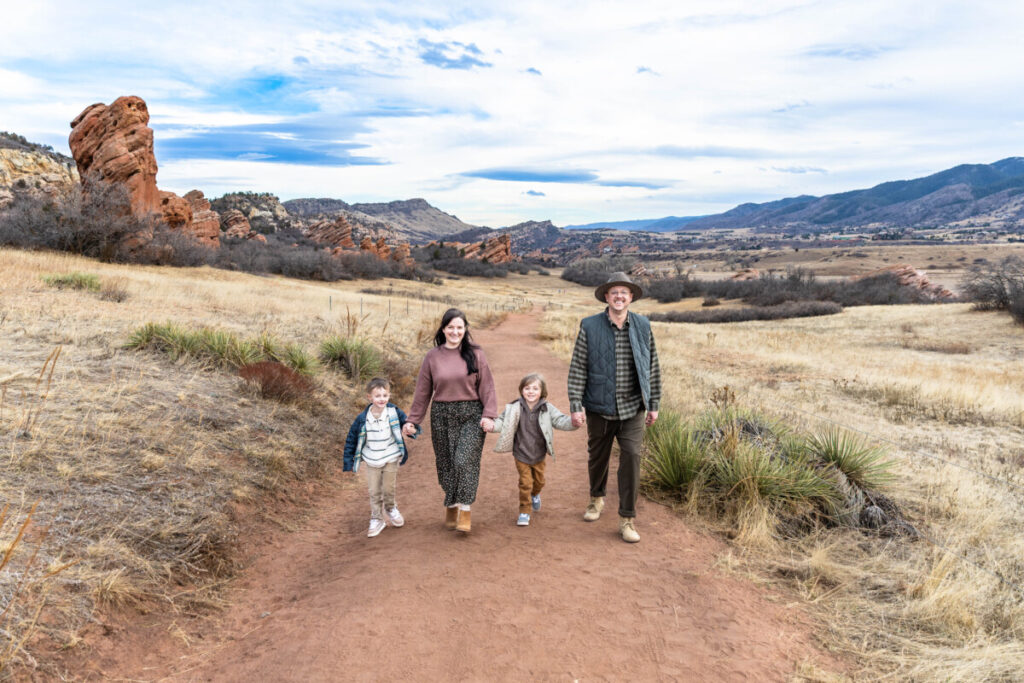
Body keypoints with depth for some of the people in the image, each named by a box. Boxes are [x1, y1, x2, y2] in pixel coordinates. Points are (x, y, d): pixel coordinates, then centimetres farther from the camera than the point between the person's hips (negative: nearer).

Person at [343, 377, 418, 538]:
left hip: (391, 458, -1)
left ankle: (391, 508, 40)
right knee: (374, 492, 8)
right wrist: (348, 462, -1)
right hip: (372, 461, 1)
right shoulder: (362, 419, -12)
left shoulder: (394, 413, -13)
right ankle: (376, 520, 24)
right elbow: (351, 440, -2)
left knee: (389, 489, 10)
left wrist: (412, 430, -22)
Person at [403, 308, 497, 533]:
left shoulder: (475, 354, 0)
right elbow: (422, 392, 7)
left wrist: (489, 415, -9)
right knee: (446, 463, 8)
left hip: (471, 415, -2)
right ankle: (450, 506, 28)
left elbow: (486, 387, 0)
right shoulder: (432, 357, 4)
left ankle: (465, 510, -1)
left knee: (465, 460, -13)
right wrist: (413, 420, 5)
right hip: (442, 415, 2)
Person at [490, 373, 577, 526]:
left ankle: (535, 494, 54)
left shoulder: (547, 409, -12)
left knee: (539, 481, 20)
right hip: (521, 454, -2)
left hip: (539, 455, 2)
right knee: (525, 483, 0)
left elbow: (561, 421, -17)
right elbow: (502, 422, -9)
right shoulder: (515, 408, -13)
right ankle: (524, 512, 17)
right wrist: (491, 425, -29)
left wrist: (573, 422, -37)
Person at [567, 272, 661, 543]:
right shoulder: (589, 327, -5)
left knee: (631, 459, -6)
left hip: (632, 409, 1)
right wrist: (575, 406, -10)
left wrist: (654, 404, 8)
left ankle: (626, 519, 7)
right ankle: (597, 499, 42)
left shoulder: (643, 326, 2)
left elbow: (652, 367, 8)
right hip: (599, 408, 0)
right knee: (598, 457, 15)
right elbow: (577, 369, -5)